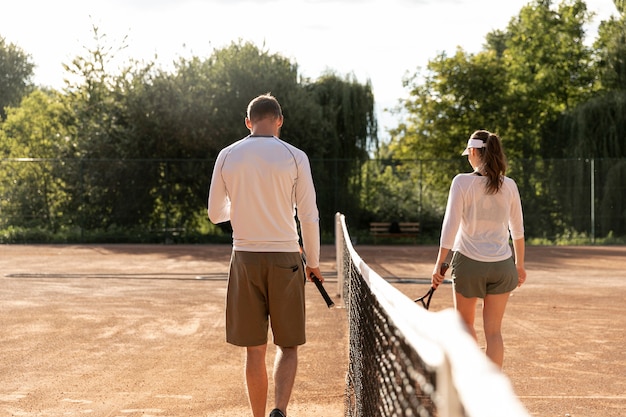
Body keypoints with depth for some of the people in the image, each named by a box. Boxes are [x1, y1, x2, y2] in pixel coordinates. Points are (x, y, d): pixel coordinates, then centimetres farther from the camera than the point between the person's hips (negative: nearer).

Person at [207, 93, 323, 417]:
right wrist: (313, 262, 10)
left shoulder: (227, 156, 3)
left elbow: (214, 214, 9)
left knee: (254, 350, 9)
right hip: (285, 258, -1)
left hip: (245, 258, 2)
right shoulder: (294, 157, -3)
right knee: (288, 345, 8)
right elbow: (309, 217, -3)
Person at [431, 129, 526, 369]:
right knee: (493, 331, 5)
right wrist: (520, 264, 21)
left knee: (465, 322, 19)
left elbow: (450, 226, -12)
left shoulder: (462, 182, -9)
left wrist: (439, 264, -7)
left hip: (469, 262, -2)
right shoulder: (509, 186, 2)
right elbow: (518, 230, 10)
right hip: (502, 266, 2)